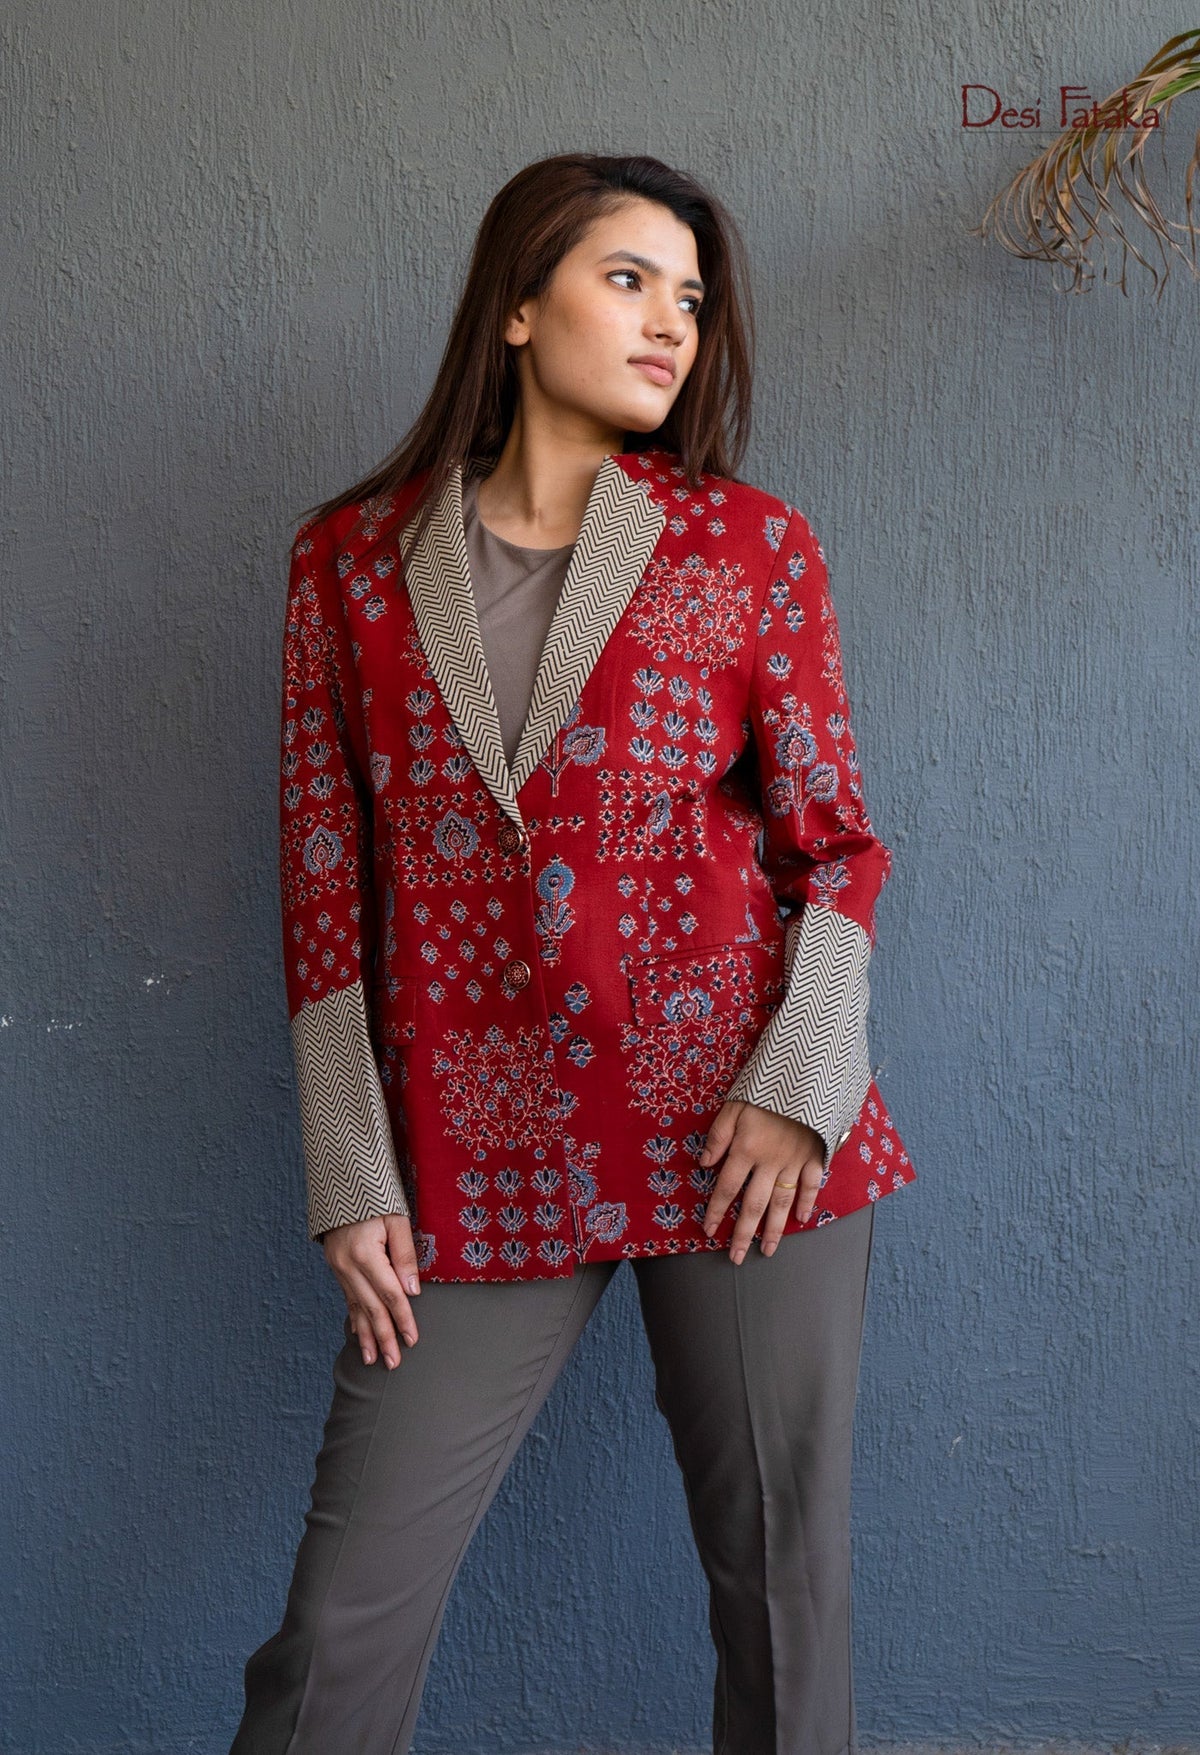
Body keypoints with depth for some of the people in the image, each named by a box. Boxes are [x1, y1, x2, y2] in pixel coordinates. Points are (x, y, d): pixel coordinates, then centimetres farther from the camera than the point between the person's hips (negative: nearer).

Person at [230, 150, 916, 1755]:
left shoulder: (753, 546, 6)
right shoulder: (352, 559, 7)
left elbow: (839, 840, 6)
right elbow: (324, 874, 6)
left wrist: (798, 1088, -9)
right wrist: (350, 1180, 2)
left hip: (744, 1136, 0)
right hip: (477, 1156, 0)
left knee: (785, 1586, 9)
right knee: (342, 1624, 2)